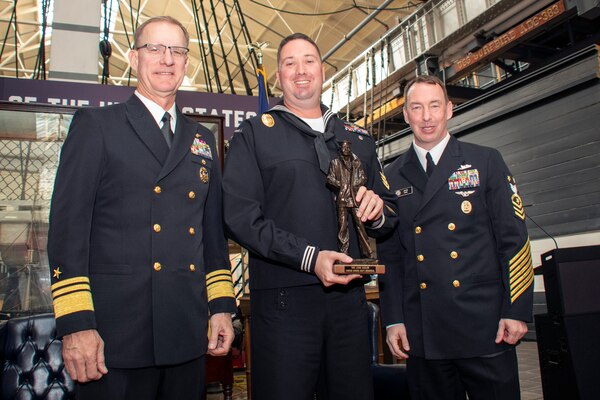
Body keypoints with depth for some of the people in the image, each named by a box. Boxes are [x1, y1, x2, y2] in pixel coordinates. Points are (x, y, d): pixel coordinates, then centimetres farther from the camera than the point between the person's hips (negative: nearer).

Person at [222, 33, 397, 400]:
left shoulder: (359, 139, 17)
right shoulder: (254, 135, 4)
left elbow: (389, 217, 20)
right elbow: (240, 217, -8)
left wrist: (377, 211, -5)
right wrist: (309, 257, -18)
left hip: (349, 295, 4)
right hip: (283, 298, -3)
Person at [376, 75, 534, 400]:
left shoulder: (486, 162, 4)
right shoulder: (391, 177, 8)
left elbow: (513, 237, 1)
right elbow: (388, 253, 8)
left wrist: (517, 311, -6)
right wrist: (393, 320, 3)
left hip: (484, 327, -1)